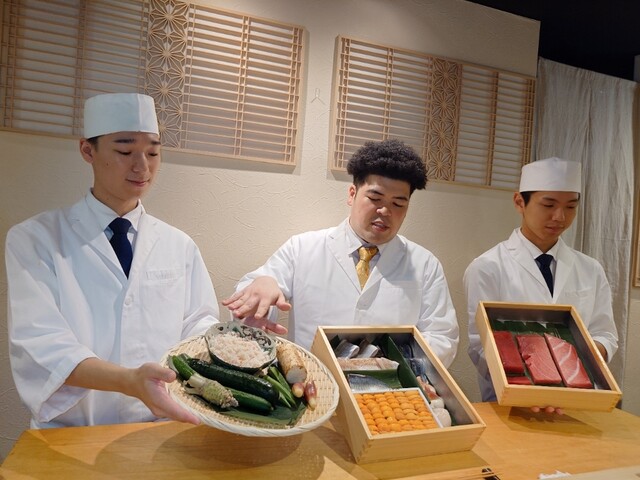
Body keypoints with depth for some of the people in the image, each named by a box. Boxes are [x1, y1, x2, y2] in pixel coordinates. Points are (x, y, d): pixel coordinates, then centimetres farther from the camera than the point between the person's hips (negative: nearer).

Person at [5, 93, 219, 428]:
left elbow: (198, 325, 7)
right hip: (70, 437, -1)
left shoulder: (179, 246, 7)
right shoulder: (34, 239, -2)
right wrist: (130, 382, -29)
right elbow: (39, 344, -12)